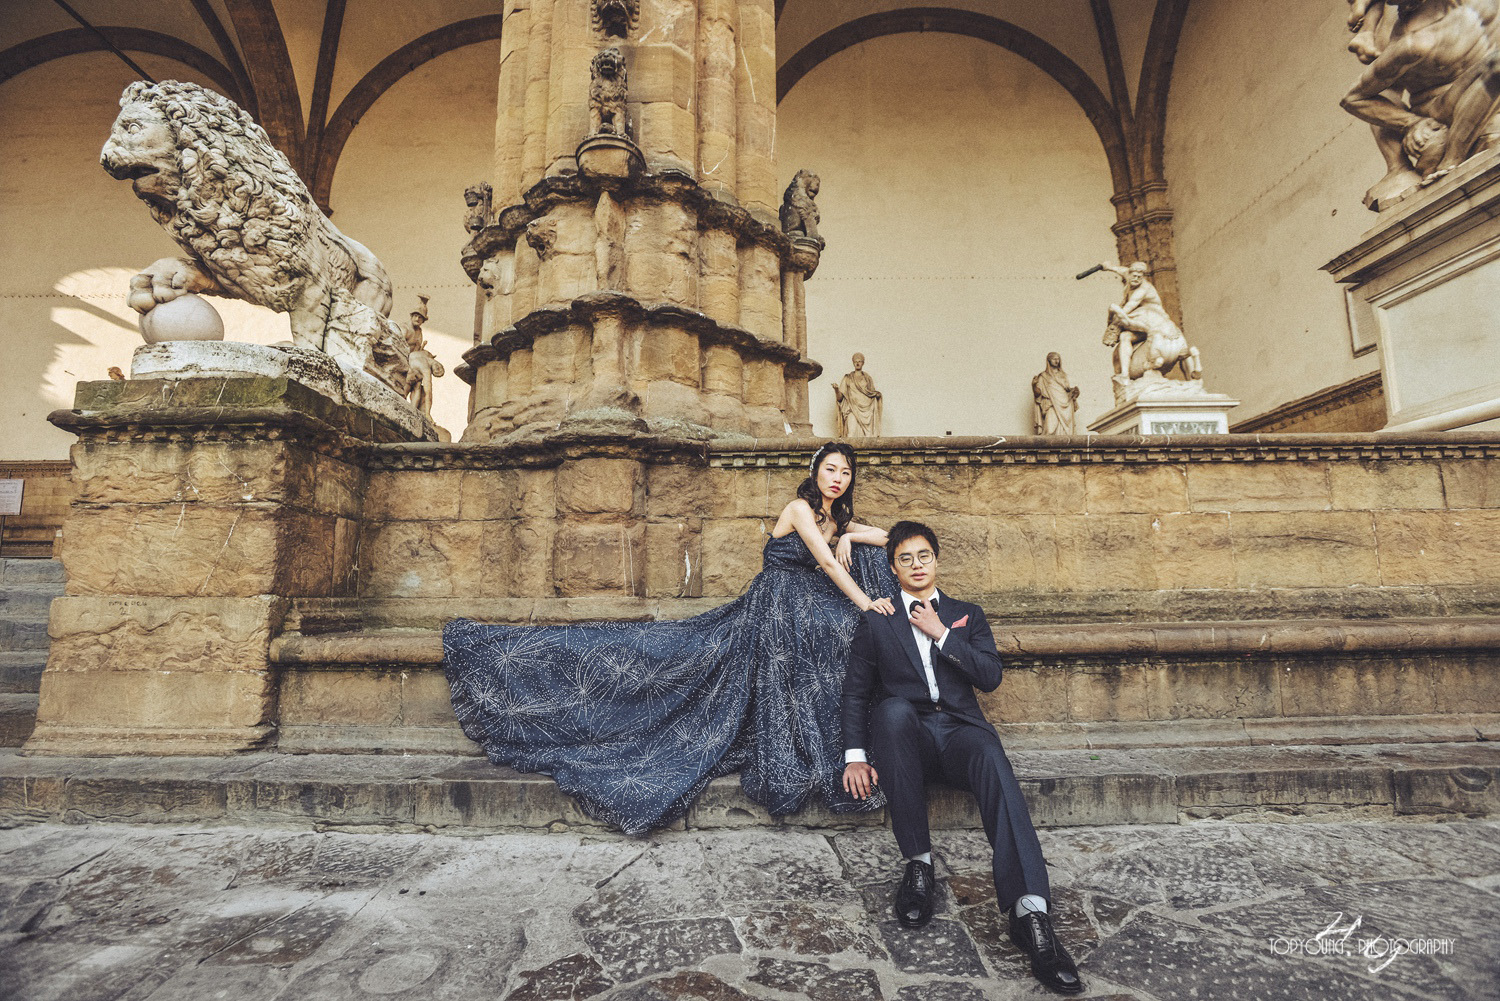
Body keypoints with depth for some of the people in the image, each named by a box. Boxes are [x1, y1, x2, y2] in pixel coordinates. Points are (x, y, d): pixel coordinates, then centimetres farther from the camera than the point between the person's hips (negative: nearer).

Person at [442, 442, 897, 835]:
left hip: (814, 610, 8)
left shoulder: (837, 517, 13)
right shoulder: (800, 508, -12)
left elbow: (885, 537, 14)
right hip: (778, 606, -8)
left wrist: (848, 537, -7)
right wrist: (865, 602, -25)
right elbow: (828, 563, -22)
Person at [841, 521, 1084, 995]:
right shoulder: (876, 622, 16)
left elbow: (990, 677, 5)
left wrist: (942, 635, -4)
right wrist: (855, 755, -3)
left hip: (959, 730, 1)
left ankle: (1030, 912, -44)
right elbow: (856, 691, 10)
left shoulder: (967, 615, 19)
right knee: (894, 708, -37)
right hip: (906, 737, 0)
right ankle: (919, 862, -27)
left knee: (992, 759, -35)